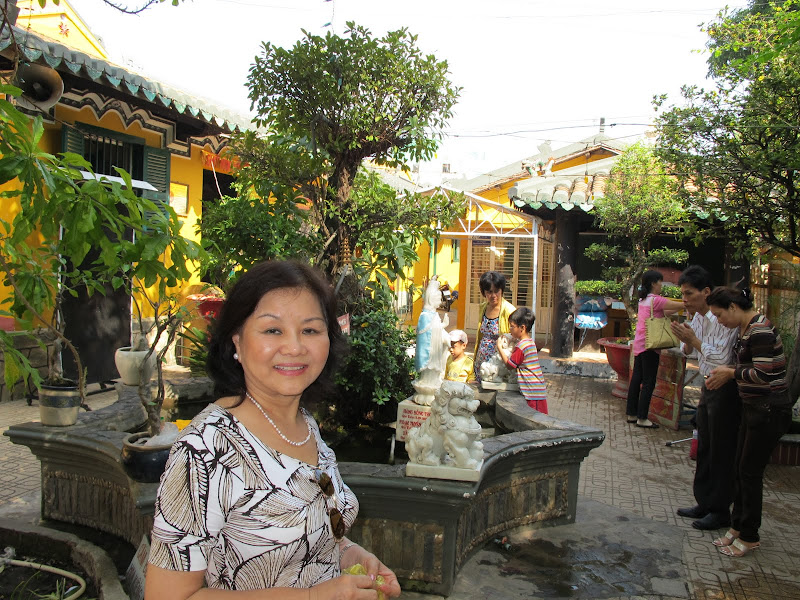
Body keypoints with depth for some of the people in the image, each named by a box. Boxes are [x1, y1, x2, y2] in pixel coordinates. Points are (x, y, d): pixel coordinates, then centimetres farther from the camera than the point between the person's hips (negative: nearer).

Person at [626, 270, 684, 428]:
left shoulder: (643, 300, 13)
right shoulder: (656, 300, -13)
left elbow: (664, 312, 15)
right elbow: (680, 305, -13)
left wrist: (682, 307, 10)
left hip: (639, 344, 9)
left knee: (636, 379, 12)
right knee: (649, 382, -3)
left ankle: (631, 414, 18)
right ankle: (642, 418, 0)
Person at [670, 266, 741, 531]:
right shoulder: (697, 318, 6)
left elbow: (721, 359, -26)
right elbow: (688, 352, 13)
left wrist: (693, 339, -20)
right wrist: (687, 340, -7)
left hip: (726, 389, -9)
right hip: (709, 385, 9)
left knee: (721, 452, 1)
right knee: (704, 448, 16)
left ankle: (720, 511, 13)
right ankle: (704, 503, 28)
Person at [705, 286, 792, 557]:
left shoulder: (760, 330, -21)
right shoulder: (744, 329, 9)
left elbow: (764, 373, -26)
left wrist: (731, 372, -13)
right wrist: (724, 375, 3)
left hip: (770, 409, -10)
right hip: (753, 407, 10)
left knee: (750, 471, 1)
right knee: (741, 469, 15)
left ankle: (749, 536, 17)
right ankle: (737, 527, 28)